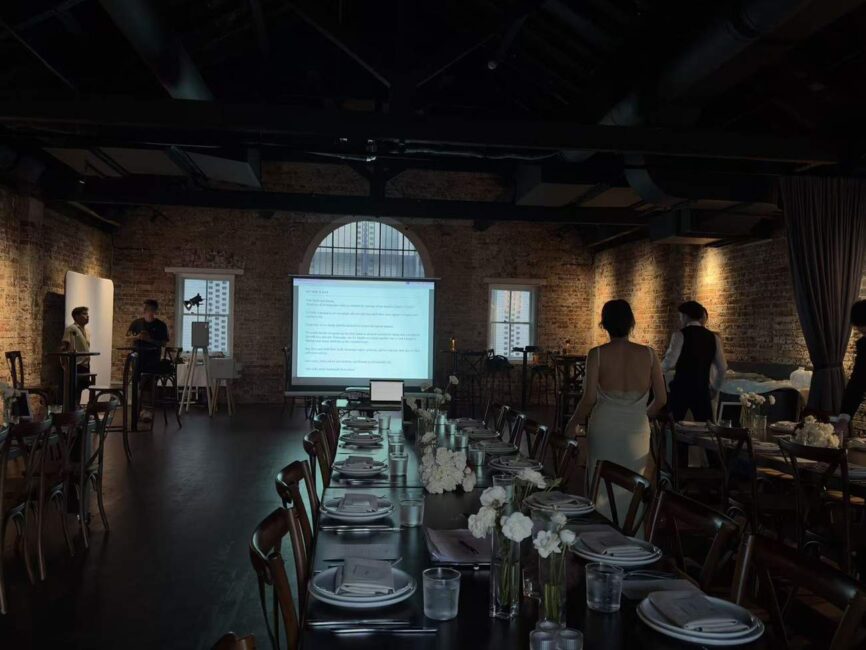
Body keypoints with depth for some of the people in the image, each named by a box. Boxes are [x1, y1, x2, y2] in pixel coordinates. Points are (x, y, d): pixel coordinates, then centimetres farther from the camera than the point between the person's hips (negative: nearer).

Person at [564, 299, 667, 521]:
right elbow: (661, 399, 2)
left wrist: (574, 422, 3)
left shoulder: (597, 354, -8)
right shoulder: (648, 354, -1)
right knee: (631, 490, 14)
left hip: (604, 429, -2)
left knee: (603, 489, 10)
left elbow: (589, 399, -13)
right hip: (637, 430, 2)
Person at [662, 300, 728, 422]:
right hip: (702, 388, 4)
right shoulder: (713, 337, 7)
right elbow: (722, 367, 9)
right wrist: (715, 388, 21)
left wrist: (659, 367, 8)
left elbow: (668, 364, -14)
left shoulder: (680, 335, -7)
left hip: (681, 388, -4)